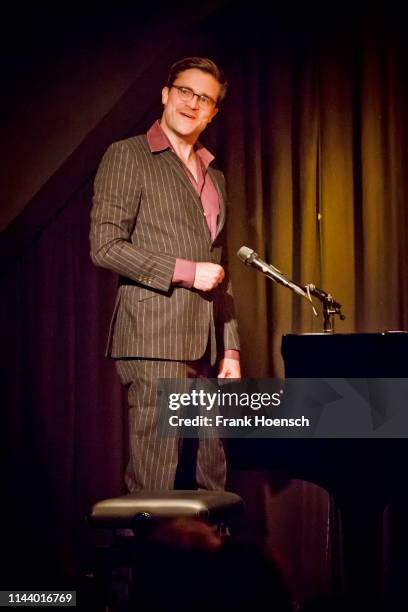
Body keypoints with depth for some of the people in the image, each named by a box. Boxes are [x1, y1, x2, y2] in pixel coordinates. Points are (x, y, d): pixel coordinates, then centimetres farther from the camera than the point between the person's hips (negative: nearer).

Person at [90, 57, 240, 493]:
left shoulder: (214, 178, 23)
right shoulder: (127, 156, 2)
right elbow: (105, 246, -8)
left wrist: (230, 349, 14)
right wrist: (186, 271, -11)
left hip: (205, 348, 7)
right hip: (154, 341, -7)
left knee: (209, 484, 5)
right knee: (156, 484, -9)